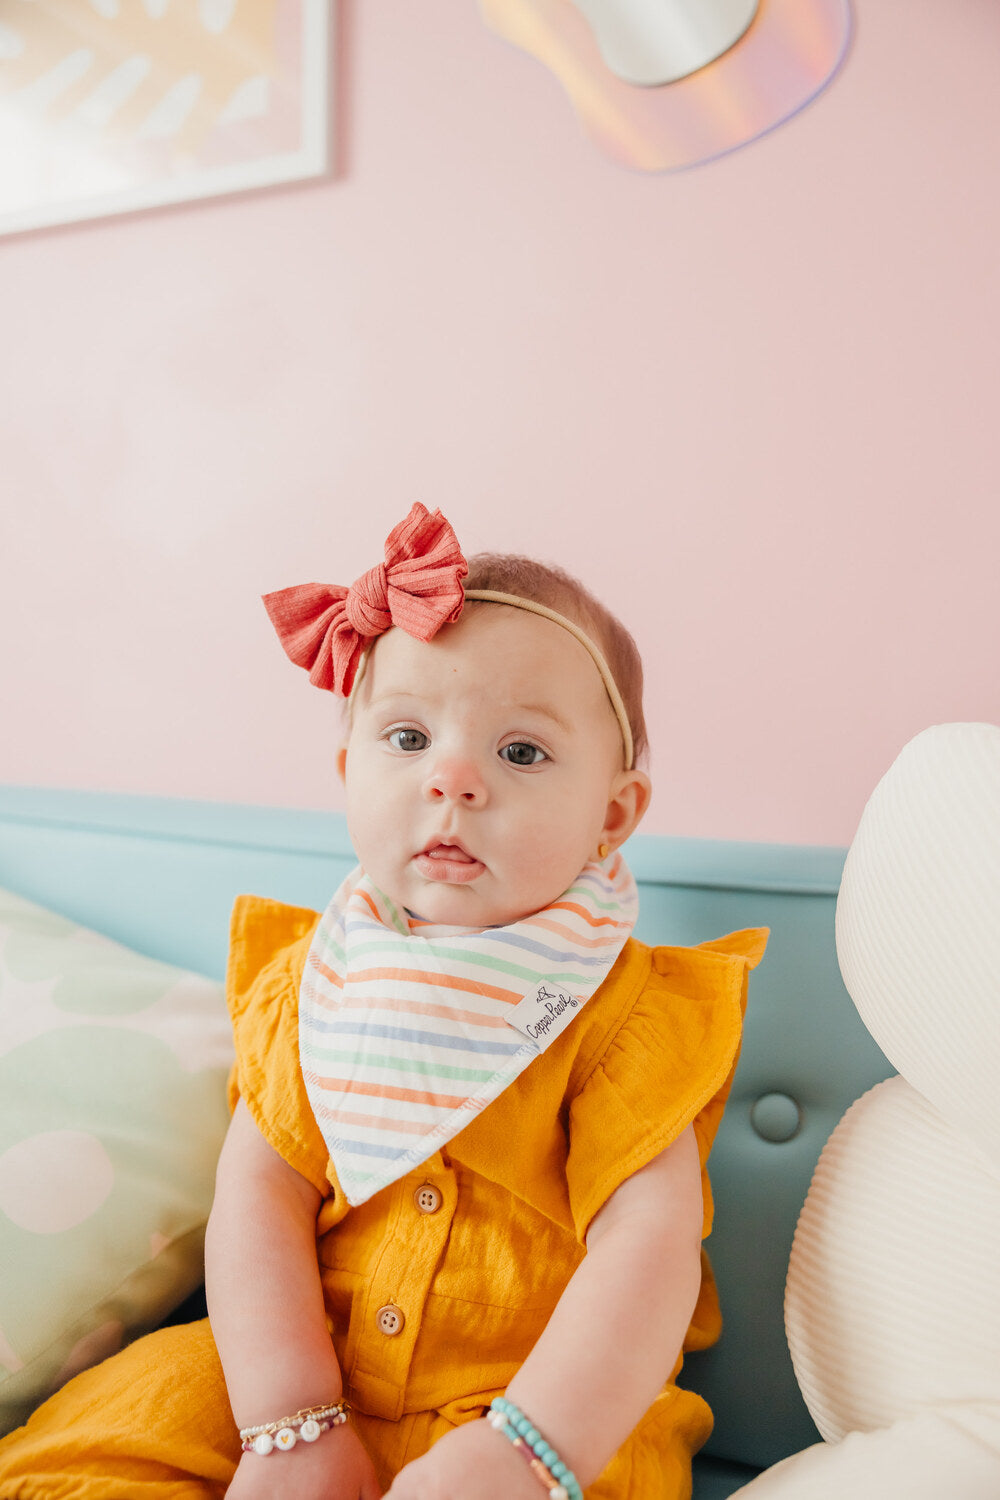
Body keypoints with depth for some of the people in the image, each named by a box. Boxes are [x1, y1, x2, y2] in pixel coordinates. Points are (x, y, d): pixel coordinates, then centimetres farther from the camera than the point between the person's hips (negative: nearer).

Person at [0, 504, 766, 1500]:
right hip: (301, 1380, 3)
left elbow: (649, 1246, -19)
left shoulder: (623, 1014, -13)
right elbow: (260, 1193, -7)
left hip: (554, 1413, -2)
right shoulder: (311, 981, -2)